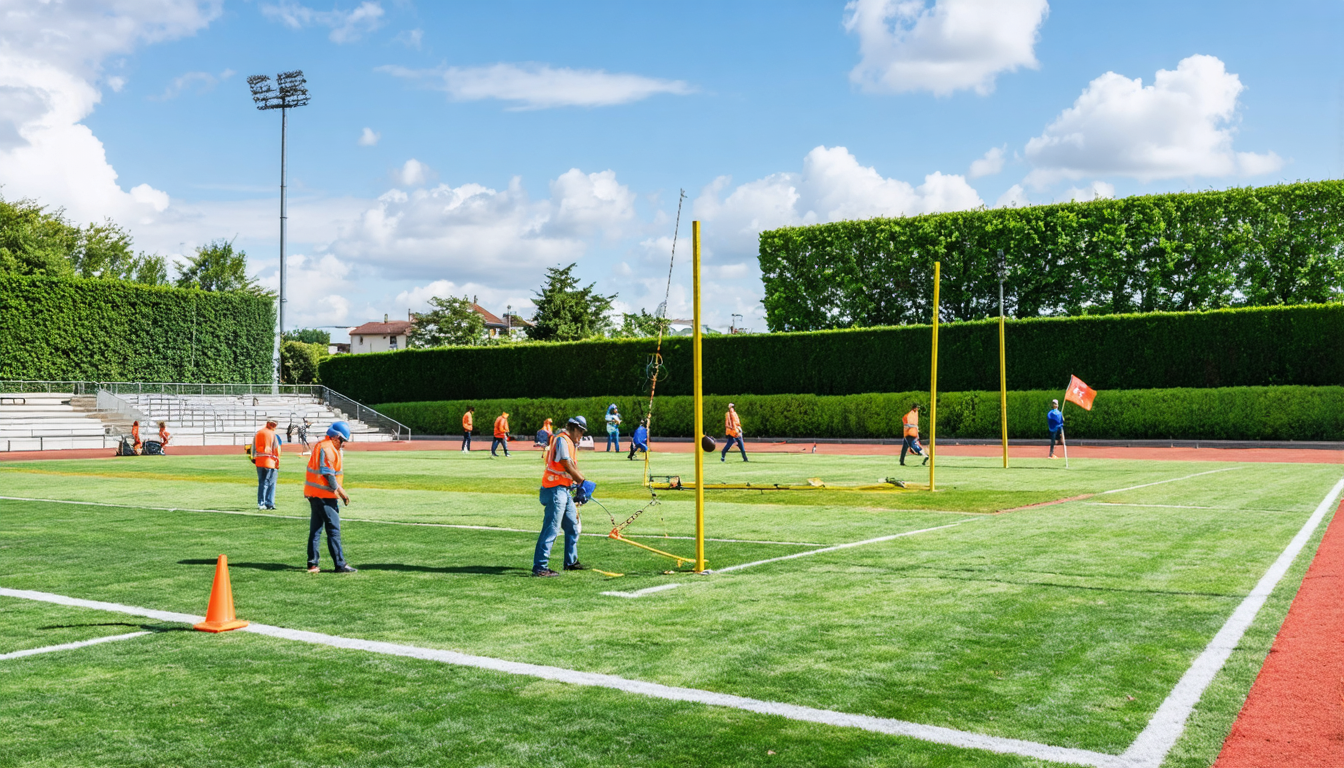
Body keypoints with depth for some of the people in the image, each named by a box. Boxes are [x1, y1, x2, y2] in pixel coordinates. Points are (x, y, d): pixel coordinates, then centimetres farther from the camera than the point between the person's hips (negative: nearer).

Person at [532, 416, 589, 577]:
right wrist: (584, 482, -6)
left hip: (565, 491, 11)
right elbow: (568, 468, -16)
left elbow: (573, 467, 19)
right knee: (551, 529, -12)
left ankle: (571, 562, 29)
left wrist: (583, 482, 4)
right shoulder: (562, 440, -13)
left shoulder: (570, 443, 19)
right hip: (556, 490, -11)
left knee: (573, 526, 17)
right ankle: (539, 567, -12)